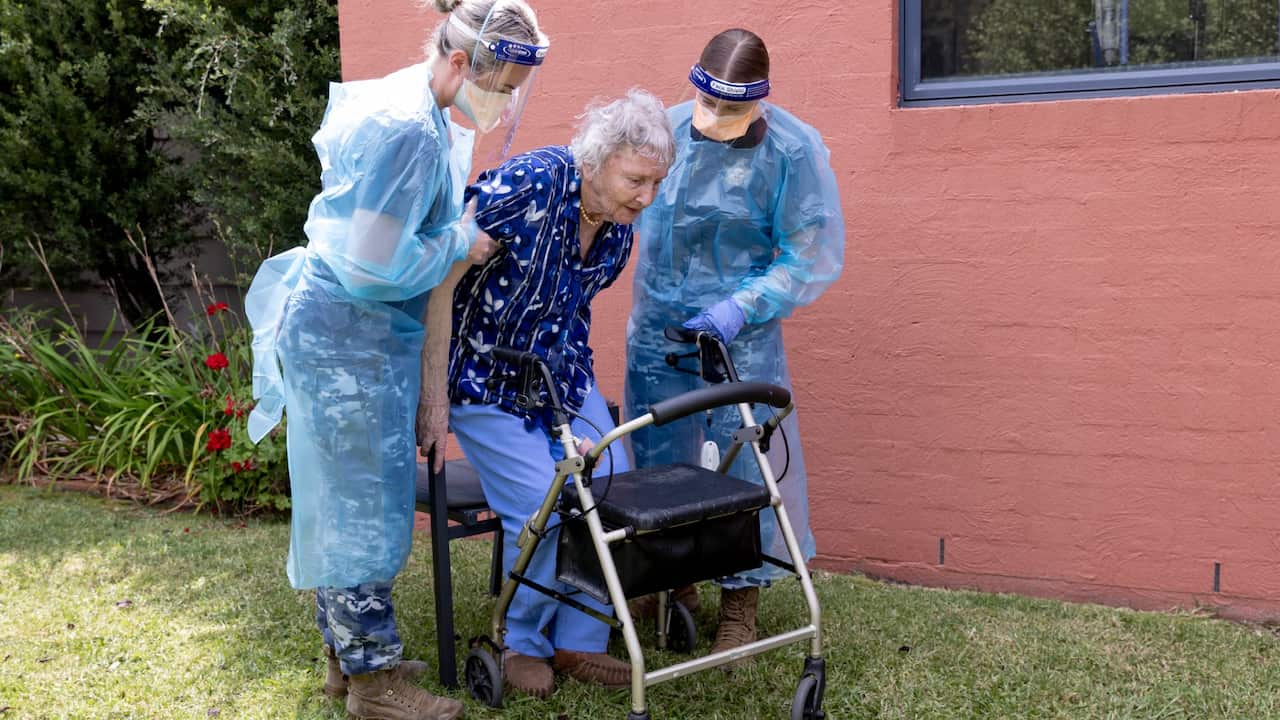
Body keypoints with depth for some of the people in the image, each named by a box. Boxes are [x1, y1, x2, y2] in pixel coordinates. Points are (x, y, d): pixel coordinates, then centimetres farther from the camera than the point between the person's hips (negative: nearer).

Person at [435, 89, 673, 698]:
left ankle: (579, 641, 11)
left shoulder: (618, 231, -3)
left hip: (558, 373, 7)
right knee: (544, 504, -17)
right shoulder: (528, 183, -27)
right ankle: (521, 643, 7)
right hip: (484, 375, -7)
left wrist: (570, 386, 8)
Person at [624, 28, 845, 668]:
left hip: (739, 341, -4)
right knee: (658, 463, 14)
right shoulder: (666, 130, -3)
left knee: (747, 468, 0)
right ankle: (670, 583, 33)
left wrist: (742, 306, -20)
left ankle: (739, 607, 17)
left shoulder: (794, 149, -14)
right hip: (655, 333, 4)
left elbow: (814, 257, -11)